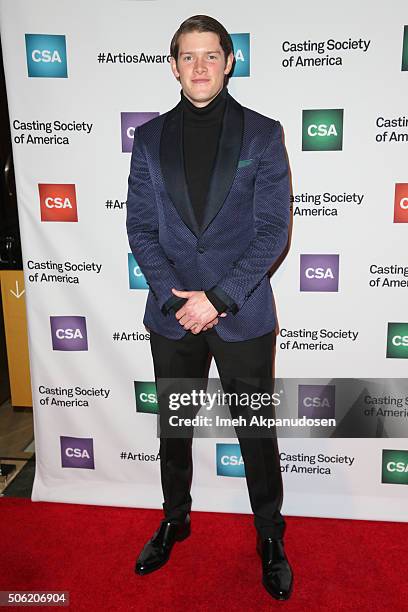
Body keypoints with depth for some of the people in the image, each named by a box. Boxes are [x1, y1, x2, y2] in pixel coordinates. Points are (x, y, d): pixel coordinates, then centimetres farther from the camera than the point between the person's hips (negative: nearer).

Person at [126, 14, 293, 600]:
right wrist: (176, 298, -11)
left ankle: (270, 537, 34)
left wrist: (218, 298, -14)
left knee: (257, 431, 11)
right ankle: (175, 519, 43)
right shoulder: (150, 138, 4)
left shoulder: (262, 133, -2)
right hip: (172, 314, 3)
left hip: (243, 315, -2)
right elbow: (140, 226, 1)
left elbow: (273, 229, -7)